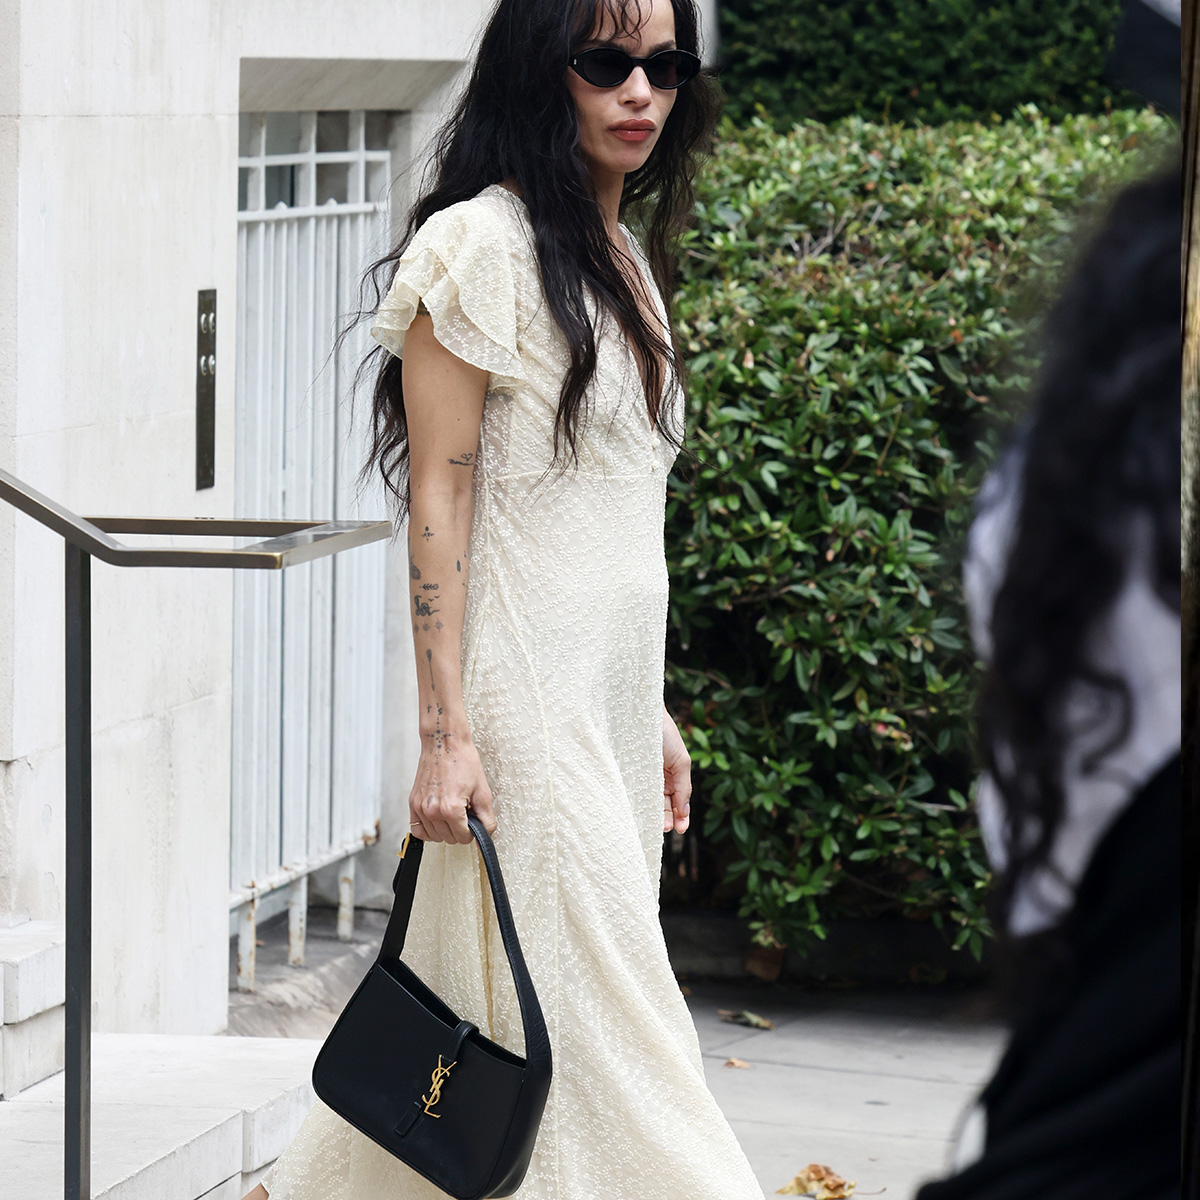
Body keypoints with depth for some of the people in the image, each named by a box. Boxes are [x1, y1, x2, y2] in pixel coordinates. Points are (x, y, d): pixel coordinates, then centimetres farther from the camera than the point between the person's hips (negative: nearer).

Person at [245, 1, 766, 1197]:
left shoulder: (626, 257, 15)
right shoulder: (481, 246, -11)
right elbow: (438, 498, -13)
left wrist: (652, 712, 19)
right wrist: (443, 730, -18)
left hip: (609, 687, 9)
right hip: (523, 693, -9)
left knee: (476, 996, 11)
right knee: (578, 1013, -7)